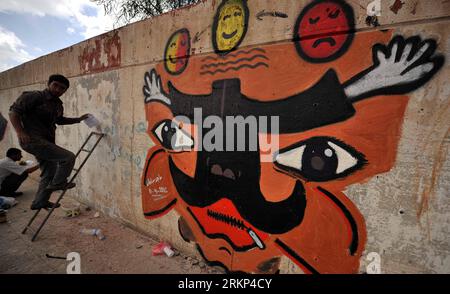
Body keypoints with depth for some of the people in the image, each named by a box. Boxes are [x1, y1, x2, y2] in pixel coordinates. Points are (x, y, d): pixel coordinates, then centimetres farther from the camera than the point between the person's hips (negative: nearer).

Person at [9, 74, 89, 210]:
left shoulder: (58, 104, 13)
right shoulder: (34, 97, -11)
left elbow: (59, 120, 30)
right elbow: (13, 112, -13)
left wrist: (79, 119, 21)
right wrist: (20, 132, -25)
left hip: (46, 141, 9)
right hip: (32, 139, -9)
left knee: (49, 173, 16)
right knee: (68, 157, -16)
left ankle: (40, 202, 31)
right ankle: (58, 183, 5)